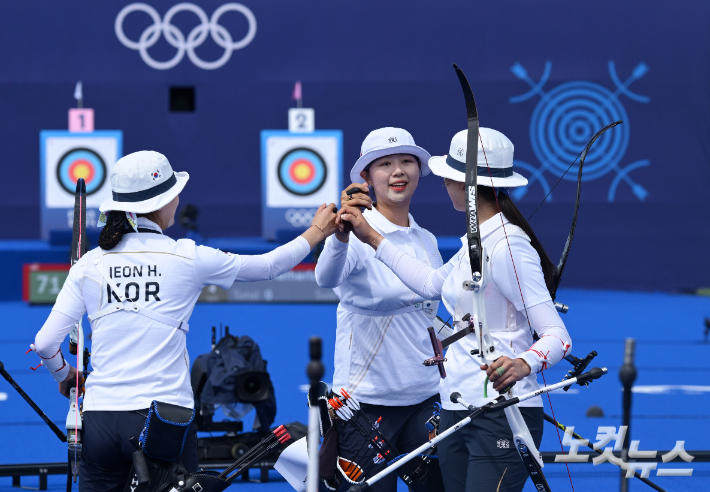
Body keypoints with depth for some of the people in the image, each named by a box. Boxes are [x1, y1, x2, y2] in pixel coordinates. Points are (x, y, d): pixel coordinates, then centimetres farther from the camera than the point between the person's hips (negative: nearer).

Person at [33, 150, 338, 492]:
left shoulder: (89, 265, 5)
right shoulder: (187, 258, -1)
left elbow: (46, 344, 1)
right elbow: (268, 266, 13)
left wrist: (65, 376, 23)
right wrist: (316, 233, 29)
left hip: (100, 419, 3)